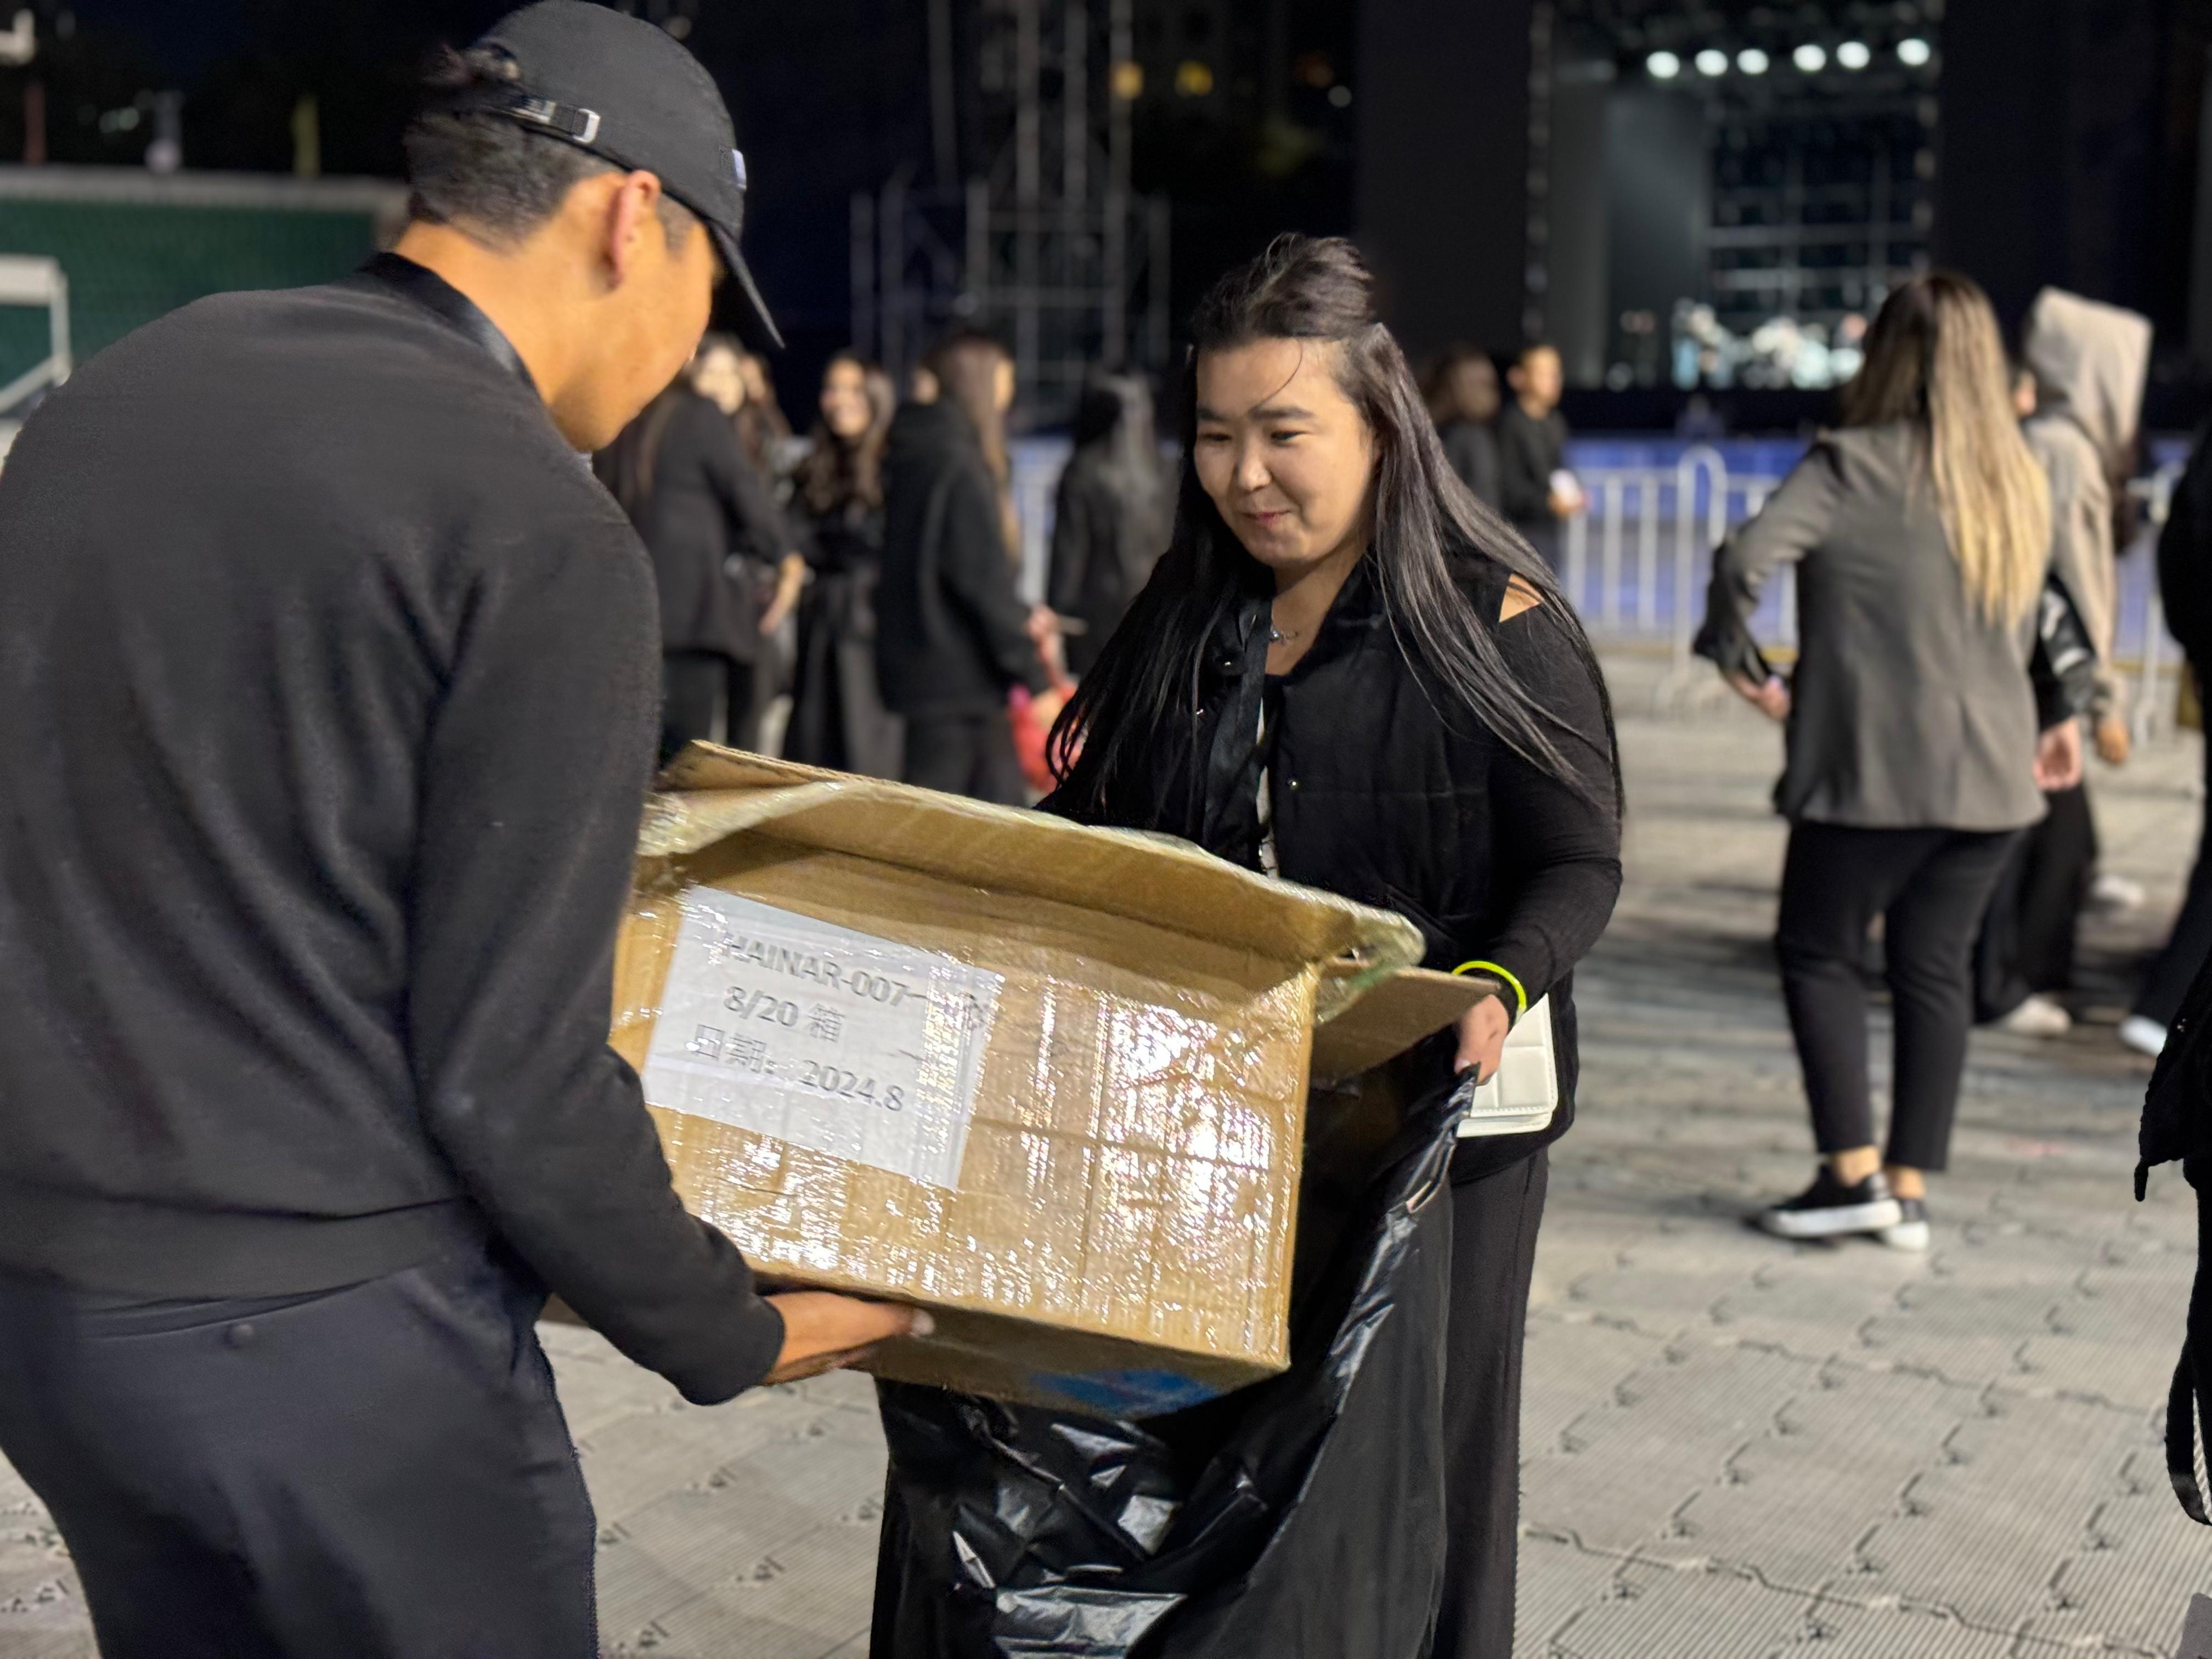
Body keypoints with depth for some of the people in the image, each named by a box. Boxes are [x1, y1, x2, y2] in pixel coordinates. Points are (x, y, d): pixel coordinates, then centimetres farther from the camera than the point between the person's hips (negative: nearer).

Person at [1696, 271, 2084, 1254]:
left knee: (1818, 952, 9)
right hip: (1993, 771, 6)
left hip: (1874, 767, -6)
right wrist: (2053, 719, 30)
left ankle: (1854, 1174, 3)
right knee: (1935, 968, 11)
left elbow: (1748, 559, -22)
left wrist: (1742, 663, -8)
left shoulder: (1853, 463, -10)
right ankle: (1911, 1191, 13)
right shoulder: (2022, 482, 10)